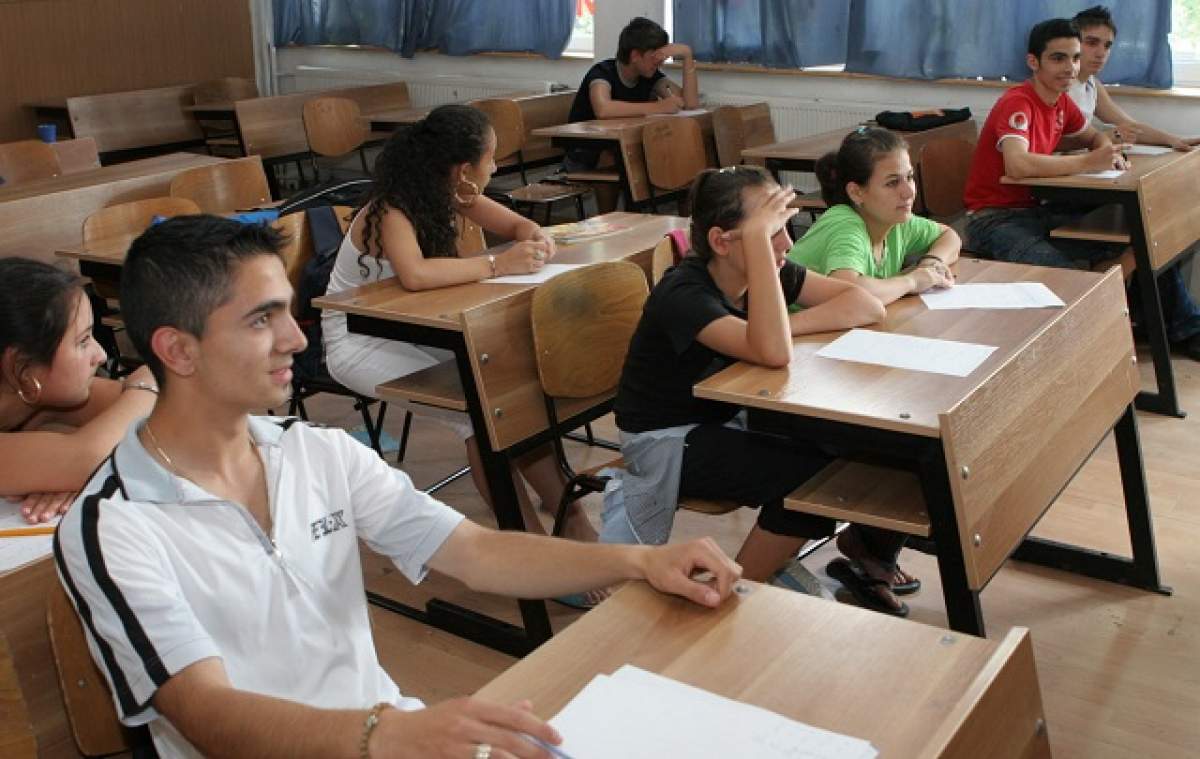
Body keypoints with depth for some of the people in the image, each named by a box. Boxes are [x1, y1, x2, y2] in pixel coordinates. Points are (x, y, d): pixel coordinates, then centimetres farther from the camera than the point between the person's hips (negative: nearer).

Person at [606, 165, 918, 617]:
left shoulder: (770, 273, -6)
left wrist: (780, 328, -23)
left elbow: (867, 306, -11)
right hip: (666, 440, -7)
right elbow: (772, 352, -43)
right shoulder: (683, 295, -28)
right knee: (813, 475, -24)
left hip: (725, 418, 7)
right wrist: (757, 236, -41)